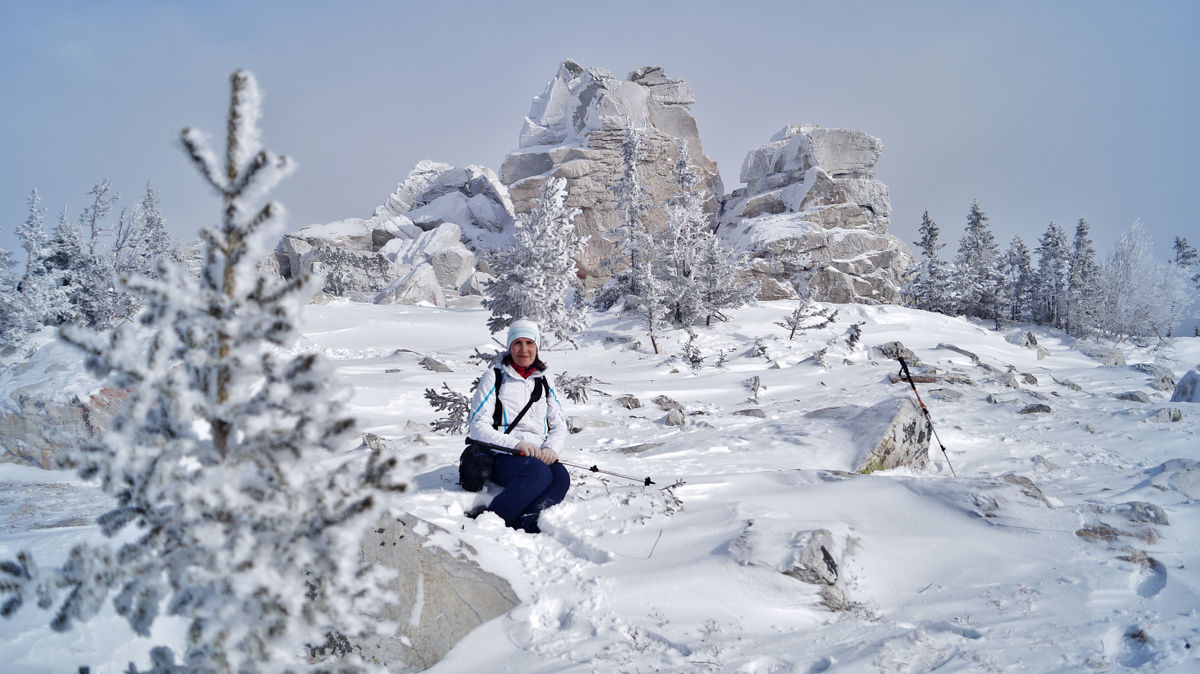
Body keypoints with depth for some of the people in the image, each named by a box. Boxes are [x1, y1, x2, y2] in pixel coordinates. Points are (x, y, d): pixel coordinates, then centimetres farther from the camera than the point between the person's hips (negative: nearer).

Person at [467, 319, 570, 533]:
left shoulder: (543, 381, 20)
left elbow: (559, 425, 17)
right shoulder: (494, 377, 6)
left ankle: (525, 524, -47)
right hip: (499, 457, -4)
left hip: (538, 457, 4)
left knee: (561, 476, -31)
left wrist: (551, 448, -7)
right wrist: (516, 444, -18)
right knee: (539, 473, -36)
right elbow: (477, 425, -3)